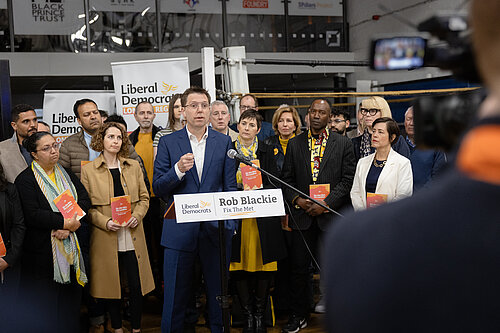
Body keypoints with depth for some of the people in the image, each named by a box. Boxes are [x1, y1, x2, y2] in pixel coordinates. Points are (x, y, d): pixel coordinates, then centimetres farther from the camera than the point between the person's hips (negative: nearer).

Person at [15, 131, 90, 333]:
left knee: (70, 299, 10)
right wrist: (64, 223, -20)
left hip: (71, 247, 5)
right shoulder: (25, 179, -5)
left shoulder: (67, 174, 13)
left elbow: (85, 200, 1)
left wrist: (69, 225, -14)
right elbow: (33, 215, -16)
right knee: (44, 302, 2)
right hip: (43, 252, -5)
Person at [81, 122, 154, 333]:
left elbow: (144, 197, 12)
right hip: (105, 237, -2)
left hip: (132, 236, 2)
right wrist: (105, 222, -14)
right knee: (112, 284, 5)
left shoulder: (134, 166, 10)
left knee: (137, 284, 1)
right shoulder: (88, 170, 2)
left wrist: (137, 215, -8)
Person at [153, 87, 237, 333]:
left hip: (215, 228, 1)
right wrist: (178, 170, -19)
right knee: (175, 296, 6)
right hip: (179, 230, -1)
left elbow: (230, 187, 7)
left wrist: (230, 223, -2)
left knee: (218, 293, 11)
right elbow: (158, 188, -1)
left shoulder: (224, 142, 7)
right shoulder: (168, 142, 3)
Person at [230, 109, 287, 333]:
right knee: (239, 265, -2)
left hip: (262, 216, 0)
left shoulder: (266, 151, 10)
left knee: (264, 266, -1)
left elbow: (274, 182, 6)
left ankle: (260, 314, 12)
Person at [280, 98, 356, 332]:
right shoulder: (295, 144, 9)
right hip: (302, 215, 2)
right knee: (299, 267, 5)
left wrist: (326, 204, -12)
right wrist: (296, 199, -8)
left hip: (332, 215, -2)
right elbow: (287, 179, 9)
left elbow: (347, 180, -3)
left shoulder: (343, 144, 3)